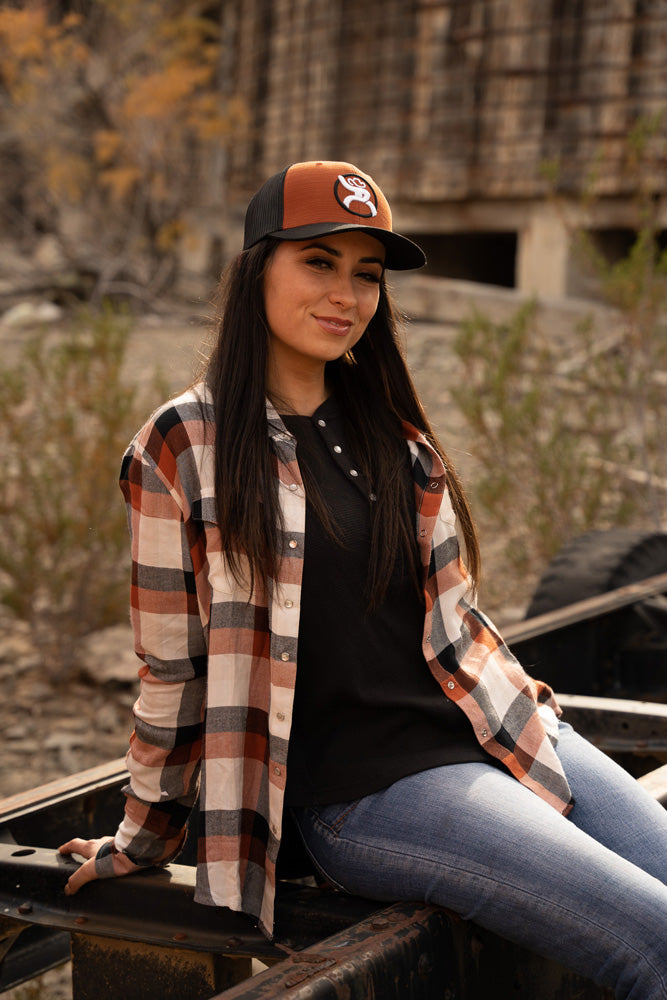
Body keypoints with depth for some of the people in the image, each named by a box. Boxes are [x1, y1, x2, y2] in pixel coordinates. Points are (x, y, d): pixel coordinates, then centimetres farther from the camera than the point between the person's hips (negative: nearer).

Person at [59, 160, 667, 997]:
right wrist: (143, 840, 7)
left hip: (488, 734, 7)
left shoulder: (389, 427, 13)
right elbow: (173, 668, -1)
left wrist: (526, 714, 19)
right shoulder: (185, 449, -7)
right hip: (366, 791, -7)